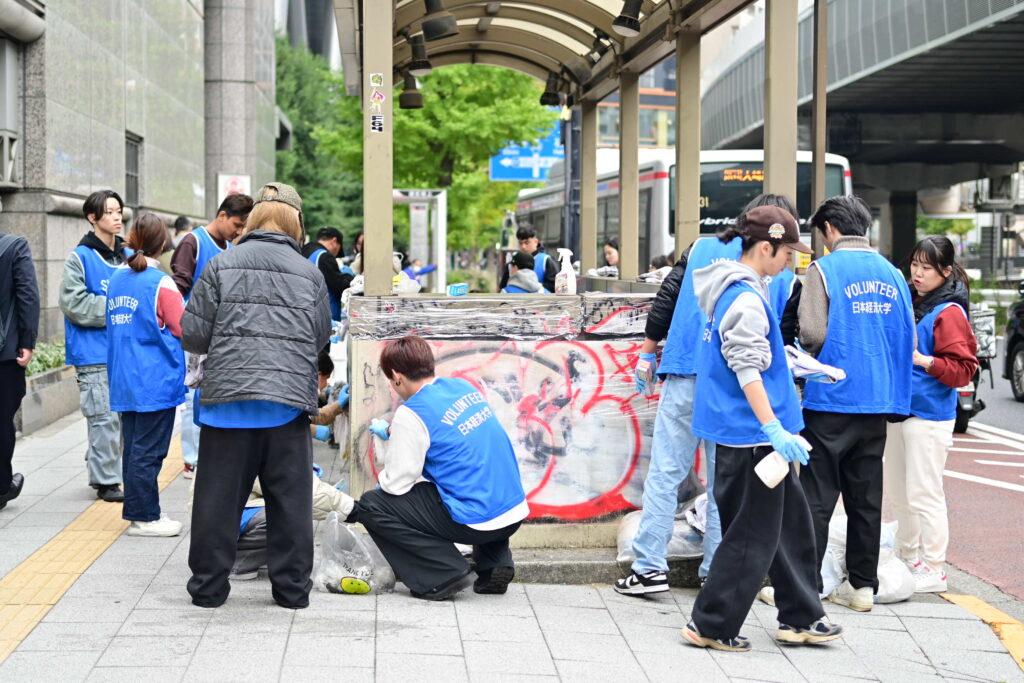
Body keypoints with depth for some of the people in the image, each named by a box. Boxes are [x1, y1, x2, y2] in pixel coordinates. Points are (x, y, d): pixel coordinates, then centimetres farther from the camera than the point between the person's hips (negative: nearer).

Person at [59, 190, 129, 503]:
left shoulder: (125, 256, 13)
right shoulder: (80, 258, -6)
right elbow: (74, 303, -13)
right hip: (94, 353, -6)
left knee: (121, 416, 10)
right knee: (105, 417, -7)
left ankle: (100, 472, 23)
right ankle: (105, 481, 2)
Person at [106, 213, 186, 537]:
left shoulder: (116, 279, 8)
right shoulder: (161, 283, -13)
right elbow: (182, 328, -9)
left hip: (123, 378, 7)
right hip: (156, 380, -7)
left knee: (133, 447, 13)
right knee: (148, 450, -2)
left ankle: (137, 510, 19)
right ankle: (144, 516, 2)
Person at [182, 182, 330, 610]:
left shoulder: (222, 266, 1)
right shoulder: (310, 274, 7)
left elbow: (193, 334, 0)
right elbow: (321, 339, 13)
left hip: (228, 397, -1)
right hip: (291, 398, 1)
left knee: (219, 495, 6)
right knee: (289, 497, 8)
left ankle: (208, 586, 12)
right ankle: (292, 587, 13)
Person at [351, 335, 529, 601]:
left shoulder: (412, 414, -12)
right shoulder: (464, 387, 10)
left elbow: (397, 484, -7)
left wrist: (381, 479, 15)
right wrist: (392, 434, 31)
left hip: (476, 522, -8)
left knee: (370, 506, 0)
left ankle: (444, 573, -5)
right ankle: (495, 560, 20)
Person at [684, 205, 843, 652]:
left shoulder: (739, 292, 13)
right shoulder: (746, 299, -18)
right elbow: (747, 372, -24)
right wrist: (774, 429, -27)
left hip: (753, 435, 10)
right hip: (750, 435, -10)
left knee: (791, 521, 16)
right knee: (752, 535, -2)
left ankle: (800, 619, 24)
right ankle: (711, 626, 7)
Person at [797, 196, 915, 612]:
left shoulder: (825, 269, -8)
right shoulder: (892, 274, 9)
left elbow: (812, 333, -16)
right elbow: (908, 340, 9)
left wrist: (812, 355, 5)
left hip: (832, 397, -5)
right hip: (878, 400, 5)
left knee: (817, 496, -1)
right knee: (866, 496, 11)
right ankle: (863, 585, 16)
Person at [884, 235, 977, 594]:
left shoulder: (949, 313, -12)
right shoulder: (911, 304, 12)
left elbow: (963, 369, -16)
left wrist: (925, 361, -27)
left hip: (929, 417, -8)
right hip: (899, 410, 8)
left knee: (923, 495, -5)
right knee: (898, 493, 16)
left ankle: (933, 570, 3)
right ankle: (906, 558, 29)